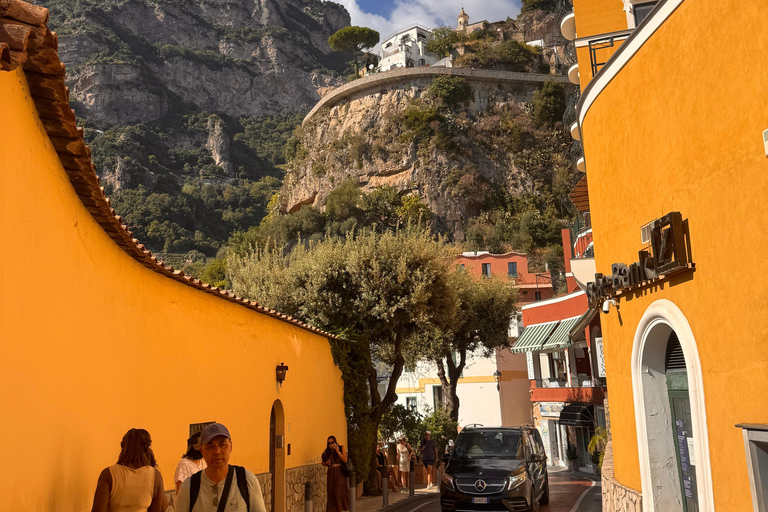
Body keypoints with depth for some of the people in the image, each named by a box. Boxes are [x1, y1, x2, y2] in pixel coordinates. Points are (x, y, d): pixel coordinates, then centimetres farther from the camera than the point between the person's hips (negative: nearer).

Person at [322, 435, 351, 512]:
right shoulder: (326, 451, 4)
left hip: (339, 473, -2)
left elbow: (345, 460, -11)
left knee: (339, 491, -6)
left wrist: (338, 451, -16)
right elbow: (323, 463, 13)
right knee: (331, 492, 0)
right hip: (331, 473, 3)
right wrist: (326, 463, -9)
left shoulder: (341, 448, -3)